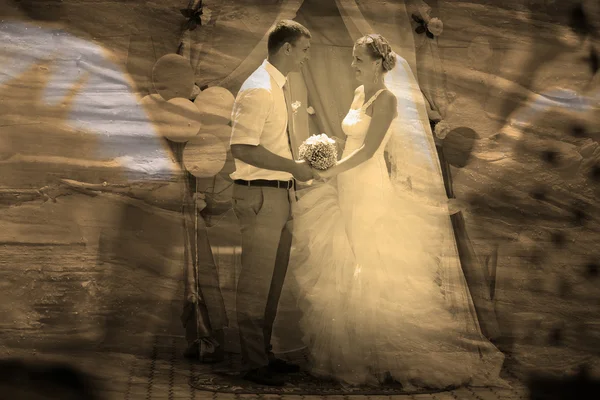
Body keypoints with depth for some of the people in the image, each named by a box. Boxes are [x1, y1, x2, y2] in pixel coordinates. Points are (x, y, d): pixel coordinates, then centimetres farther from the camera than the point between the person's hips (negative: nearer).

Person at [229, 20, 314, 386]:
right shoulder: (258, 89, -16)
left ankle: (265, 353, 30)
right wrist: (294, 167, -19)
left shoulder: (277, 87, 14)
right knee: (256, 282, 0)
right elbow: (243, 149, -24)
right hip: (260, 195, -10)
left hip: (279, 194, 10)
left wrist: (298, 165, 11)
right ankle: (254, 363, 12)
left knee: (273, 281, 17)